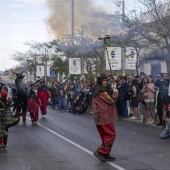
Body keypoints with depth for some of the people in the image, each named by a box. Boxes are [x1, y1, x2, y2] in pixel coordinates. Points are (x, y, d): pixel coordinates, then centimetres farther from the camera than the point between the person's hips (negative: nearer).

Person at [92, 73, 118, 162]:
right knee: (111, 135, -5)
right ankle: (100, 152, -10)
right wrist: (115, 94, 2)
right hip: (105, 116, -10)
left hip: (99, 116, 10)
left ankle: (105, 154, 15)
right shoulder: (102, 90, -15)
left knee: (105, 136, 14)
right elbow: (111, 100, -15)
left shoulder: (96, 90, 16)